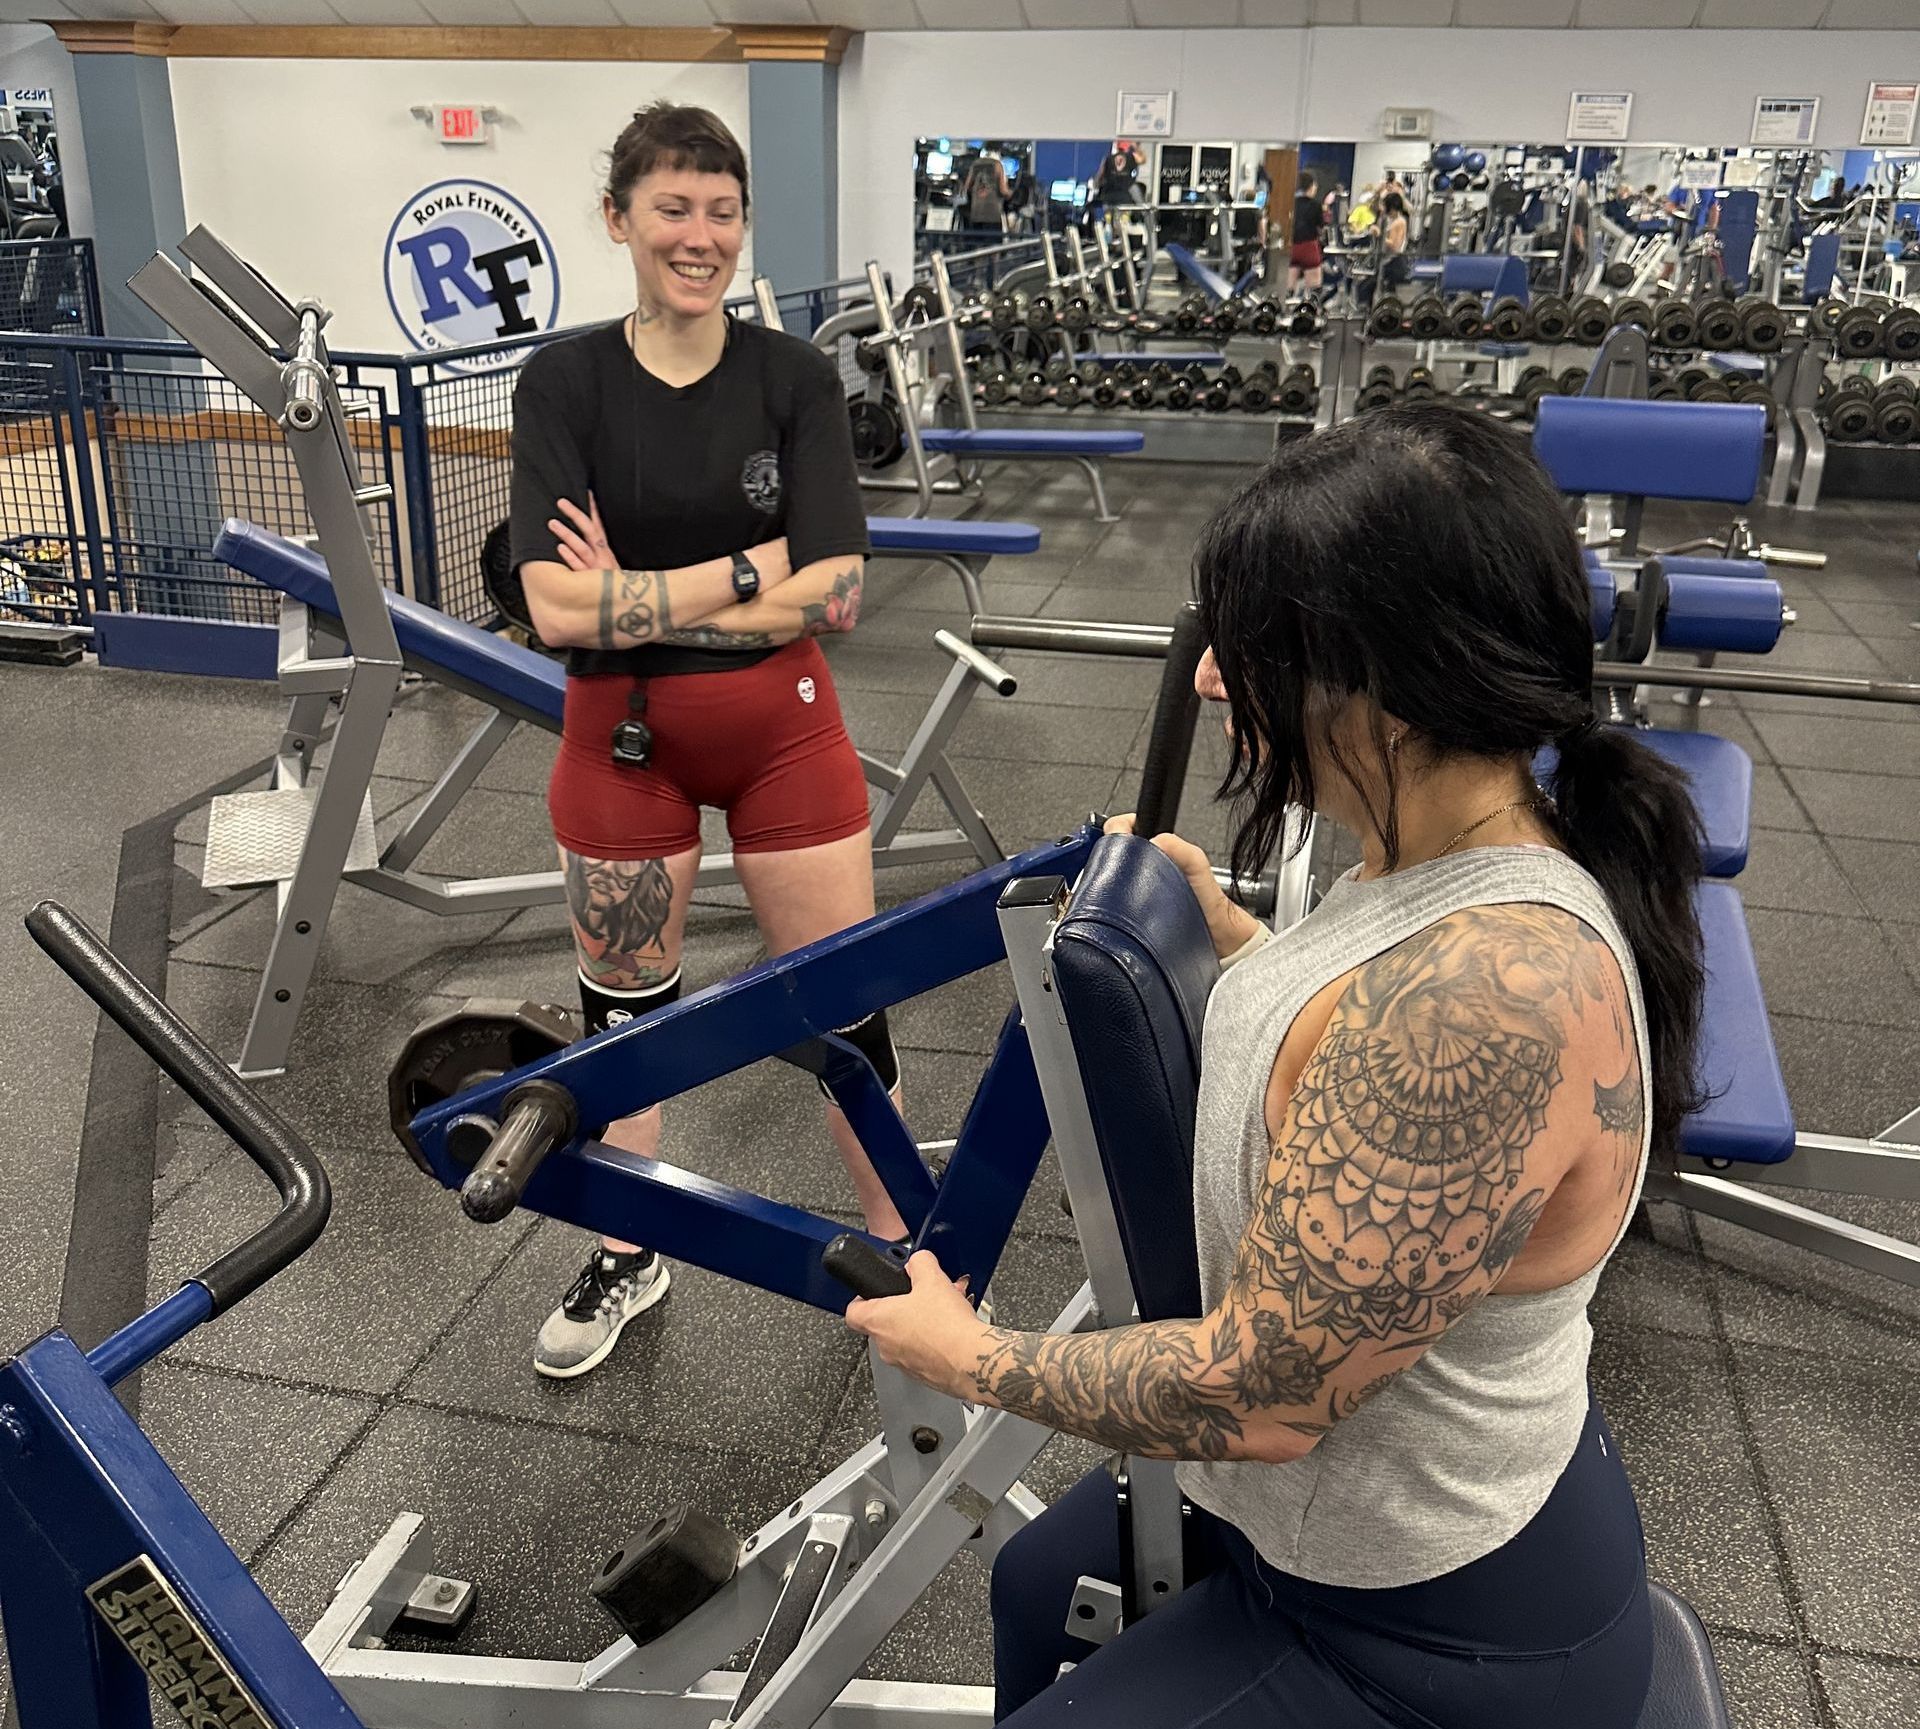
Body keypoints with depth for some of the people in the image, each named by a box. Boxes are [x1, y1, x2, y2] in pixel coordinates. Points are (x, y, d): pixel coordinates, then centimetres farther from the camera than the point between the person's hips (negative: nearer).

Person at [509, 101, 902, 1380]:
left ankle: (896, 1248, 29)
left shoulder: (794, 376, -6)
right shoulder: (567, 382, -7)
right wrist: (748, 570, -19)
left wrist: (638, 595, -16)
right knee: (625, 1004, 16)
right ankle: (629, 1259, 39)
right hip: (625, 737, 1)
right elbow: (558, 608, -18)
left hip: (784, 731, 0)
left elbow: (834, 596, -15)